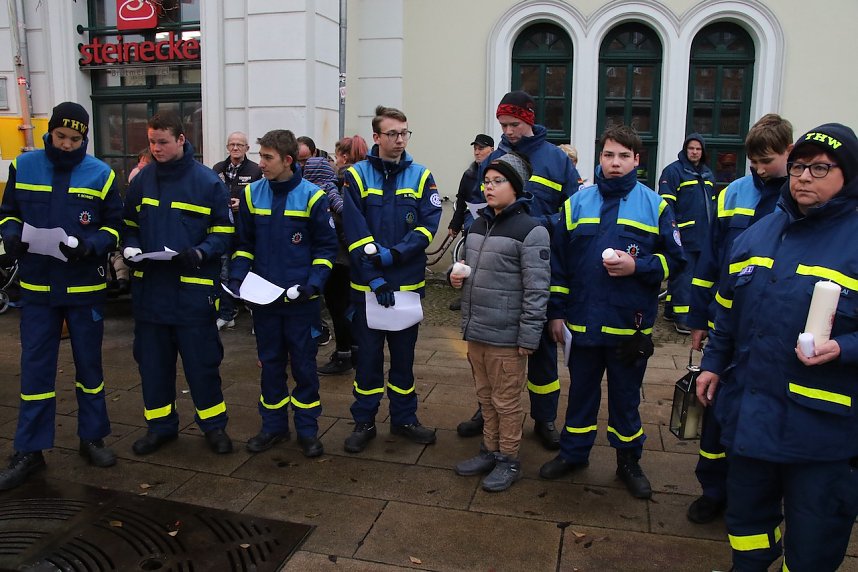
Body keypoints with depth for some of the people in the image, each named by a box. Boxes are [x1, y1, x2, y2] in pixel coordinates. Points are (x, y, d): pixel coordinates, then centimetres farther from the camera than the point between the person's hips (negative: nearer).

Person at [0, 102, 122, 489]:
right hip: (37, 287, 1)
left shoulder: (100, 175, -3)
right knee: (35, 368, 4)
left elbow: (114, 226, -1)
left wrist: (90, 245, -20)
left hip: (85, 287, -1)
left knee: (89, 365, 10)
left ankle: (92, 438, 26)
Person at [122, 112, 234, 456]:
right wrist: (130, 248, -4)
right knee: (152, 360, 12)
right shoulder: (142, 180, 8)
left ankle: (214, 425, 20)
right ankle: (160, 426, 28)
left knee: (201, 361, 4)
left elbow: (224, 232, -3)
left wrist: (200, 253, -20)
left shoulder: (207, 182, -4)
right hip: (149, 286, 4)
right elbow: (129, 225, 16)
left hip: (193, 288, -4)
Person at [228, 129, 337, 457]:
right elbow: (244, 243, 10)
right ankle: (273, 425, 28)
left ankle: (308, 428, 21)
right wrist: (237, 276, -5)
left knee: (304, 364, 7)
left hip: (301, 299, -3)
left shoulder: (312, 197, -8)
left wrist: (312, 284, -16)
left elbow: (326, 247, -4)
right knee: (271, 362, 13)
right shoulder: (252, 194, 2)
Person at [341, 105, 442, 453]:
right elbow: (355, 232, -10)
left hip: (408, 283, 2)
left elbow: (429, 225, -6)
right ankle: (364, 422, 23)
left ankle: (404, 418, 29)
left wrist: (393, 255, -18)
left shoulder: (420, 176, 2)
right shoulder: (356, 176, -3)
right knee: (368, 354, 9)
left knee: (404, 354, 14)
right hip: (367, 284, -1)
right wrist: (375, 278, -17)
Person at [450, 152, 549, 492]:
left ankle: (509, 460, 24)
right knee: (486, 397, 20)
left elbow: (537, 289, -16)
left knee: (506, 401, 7)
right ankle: (489, 451, 36)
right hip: (475, 331, 7)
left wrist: (528, 336, -18)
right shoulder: (479, 225, 10)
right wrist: (456, 276, 1)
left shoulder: (530, 231, -13)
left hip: (505, 336, -7)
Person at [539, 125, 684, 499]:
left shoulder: (655, 206, -1)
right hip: (583, 321, 2)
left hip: (631, 324, -1)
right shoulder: (577, 203, 3)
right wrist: (556, 311, 3)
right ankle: (573, 452, 34)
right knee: (581, 391, 16)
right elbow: (558, 261, 5)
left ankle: (629, 461, 31)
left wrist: (637, 266, -17)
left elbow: (675, 259, 1)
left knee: (625, 396, 13)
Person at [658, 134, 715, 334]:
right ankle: (682, 317, -4)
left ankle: (671, 309, 22)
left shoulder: (707, 174, 18)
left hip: (703, 235, 8)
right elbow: (666, 204, -14)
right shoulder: (673, 171, -8)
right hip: (683, 235, -8)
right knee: (683, 276, -7)